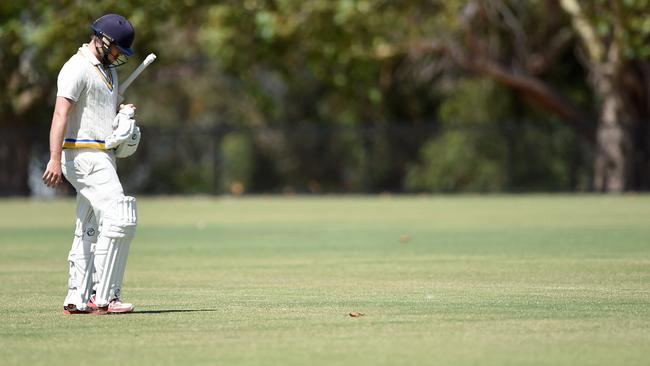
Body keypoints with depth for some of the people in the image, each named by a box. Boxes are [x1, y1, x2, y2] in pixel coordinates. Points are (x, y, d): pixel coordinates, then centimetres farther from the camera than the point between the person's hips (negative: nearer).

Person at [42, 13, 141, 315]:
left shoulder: (108, 69, 19)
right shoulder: (77, 68, -12)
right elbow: (61, 114, -21)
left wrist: (125, 112, 7)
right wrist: (55, 159, -31)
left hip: (104, 157, 10)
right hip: (84, 155, -10)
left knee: (90, 230, 10)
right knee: (119, 220, -17)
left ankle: (77, 299, 13)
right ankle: (103, 297, -17)